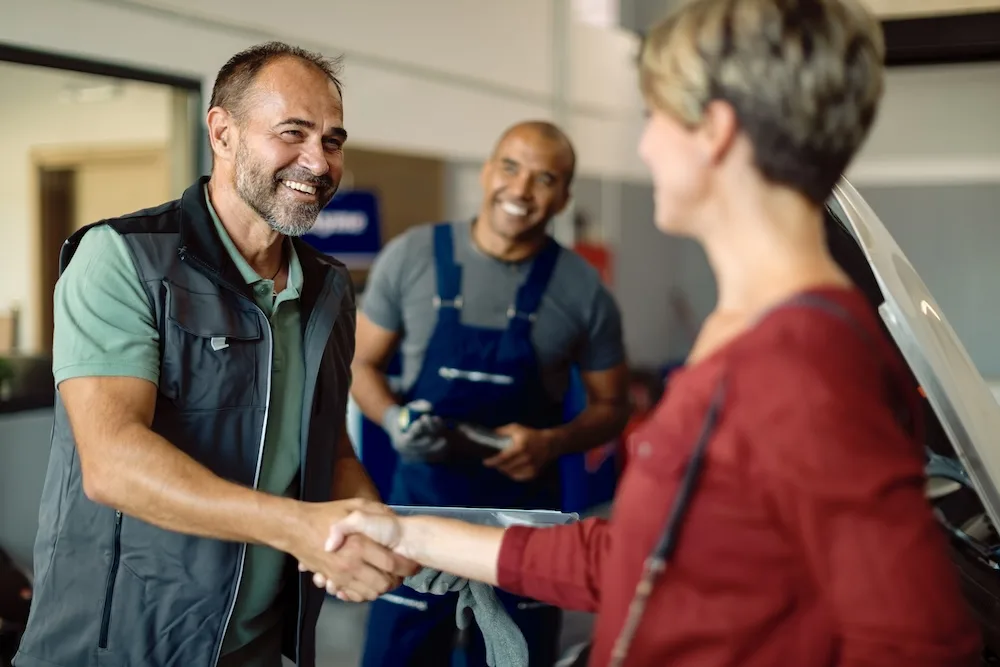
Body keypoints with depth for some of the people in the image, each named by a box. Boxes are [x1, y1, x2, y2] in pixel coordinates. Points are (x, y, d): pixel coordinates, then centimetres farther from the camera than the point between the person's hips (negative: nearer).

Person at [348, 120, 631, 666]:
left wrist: (551, 442, -15)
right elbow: (363, 364, 5)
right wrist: (393, 419, -15)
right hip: (422, 498, 0)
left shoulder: (583, 290, -7)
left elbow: (611, 406, 4)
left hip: (524, 509, 0)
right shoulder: (410, 257, -6)